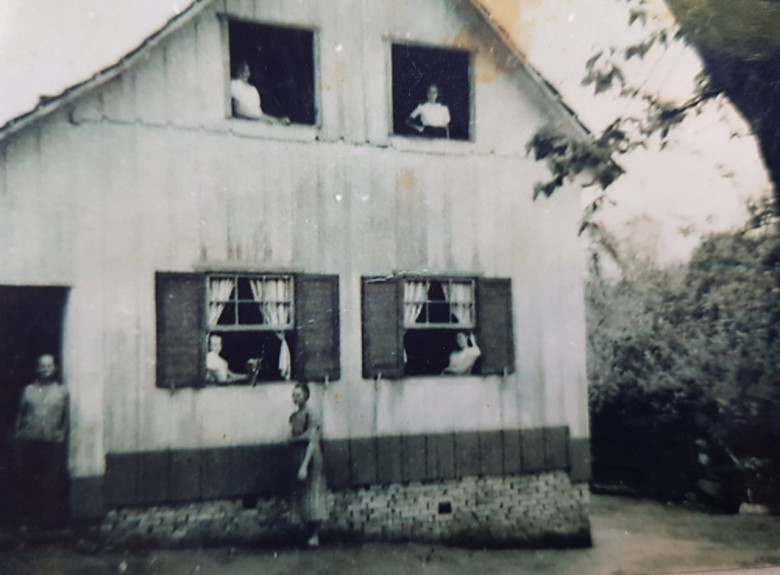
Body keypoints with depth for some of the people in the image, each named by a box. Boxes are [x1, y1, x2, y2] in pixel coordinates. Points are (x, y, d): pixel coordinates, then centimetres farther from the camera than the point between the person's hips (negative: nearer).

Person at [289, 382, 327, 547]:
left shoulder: (311, 415, -12)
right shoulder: (294, 416, 10)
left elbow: (313, 442, -16)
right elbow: (292, 439, 15)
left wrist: (305, 465, -20)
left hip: (311, 456, -7)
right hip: (298, 453, 7)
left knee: (313, 494, -5)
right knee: (301, 495, 9)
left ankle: (315, 535, 0)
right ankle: (311, 532, 19)